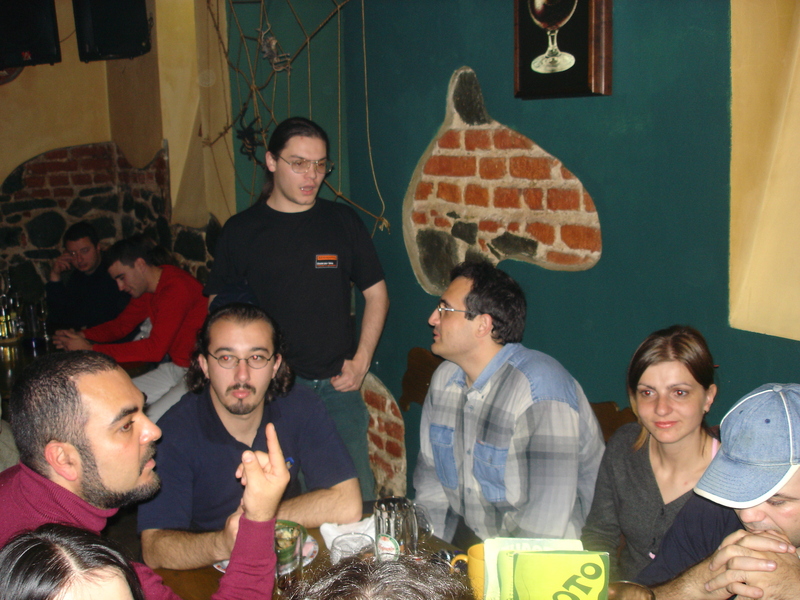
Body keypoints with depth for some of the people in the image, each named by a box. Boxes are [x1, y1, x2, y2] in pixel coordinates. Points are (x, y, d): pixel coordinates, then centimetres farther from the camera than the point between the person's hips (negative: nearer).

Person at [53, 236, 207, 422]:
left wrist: (91, 349, -20)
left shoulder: (176, 287, -21)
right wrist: (82, 335, -1)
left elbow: (155, 348, -24)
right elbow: (122, 324, 19)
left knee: (151, 422, -26)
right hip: (175, 368, 9)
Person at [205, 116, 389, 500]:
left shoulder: (343, 222, 7)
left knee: (356, 495, 3)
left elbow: (376, 294, 11)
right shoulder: (241, 230, 3)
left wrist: (361, 362, 1)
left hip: (338, 385, 1)